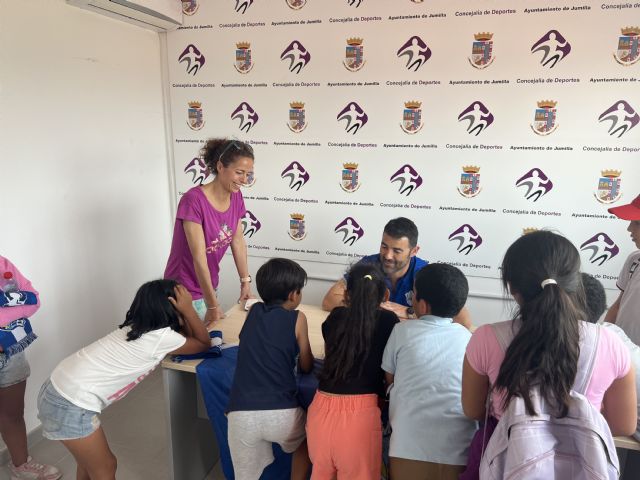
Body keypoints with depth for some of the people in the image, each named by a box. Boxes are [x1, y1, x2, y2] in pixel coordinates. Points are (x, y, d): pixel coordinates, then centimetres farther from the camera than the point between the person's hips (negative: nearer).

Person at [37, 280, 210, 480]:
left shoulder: (137, 326, 9)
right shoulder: (162, 337, -17)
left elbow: (188, 336, 18)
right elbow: (205, 344, -1)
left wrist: (184, 315, 3)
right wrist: (188, 309, -7)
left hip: (57, 389, 9)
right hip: (71, 406, -9)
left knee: (90, 463, 26)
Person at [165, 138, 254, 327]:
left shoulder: (236, 198, -4)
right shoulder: (194, 200, -25)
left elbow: (238, 242, 4)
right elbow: (199, 257, -25)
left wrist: (246, 283, 3)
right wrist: (213, 305, -22)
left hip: (209, 286, 6)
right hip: (185, 291, -6)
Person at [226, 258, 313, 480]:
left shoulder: (253, 312, 12)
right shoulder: (297, 318, 3)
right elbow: (306, 366, 13)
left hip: (241, 414, 2)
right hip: (281, 413, -2)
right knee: (307, 437, 32)